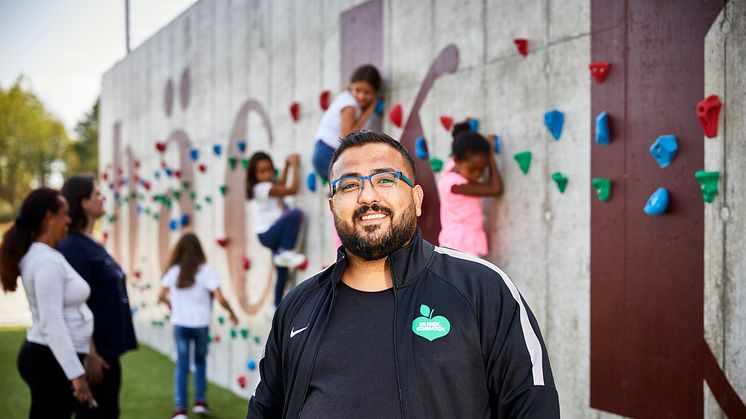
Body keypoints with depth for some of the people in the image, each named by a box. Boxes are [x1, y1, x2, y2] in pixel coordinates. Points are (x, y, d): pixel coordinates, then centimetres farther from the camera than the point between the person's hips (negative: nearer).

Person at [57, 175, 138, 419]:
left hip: (108, 347, 9)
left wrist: (112, 348, 18)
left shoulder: (92, 244, 12)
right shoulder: (72, 247, -16)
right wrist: (89, 353, -22)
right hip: (95, 350, -9)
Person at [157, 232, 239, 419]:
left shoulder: (173, 271, -3)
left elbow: (161, 296, 1)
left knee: (182, 364, 8)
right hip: (201, 324, -1)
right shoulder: (206, 271, -11)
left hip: (180, 324, 1)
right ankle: (200, 401, 15)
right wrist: (232, 313, 1)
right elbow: (220, 299, -16)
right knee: (200, 361, 19)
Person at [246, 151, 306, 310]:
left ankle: (277, 307, 27)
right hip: (267, 234, -10)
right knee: (296, 213, -32)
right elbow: (293, 189, -20)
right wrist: (294, 165, -9)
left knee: (283, 273, 15)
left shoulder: (269, 186, 11)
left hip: (275, 235, 10)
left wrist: (287, 166, 28)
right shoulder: (261, 188, -18)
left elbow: (281, 186, 35)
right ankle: (285, 253, -23)